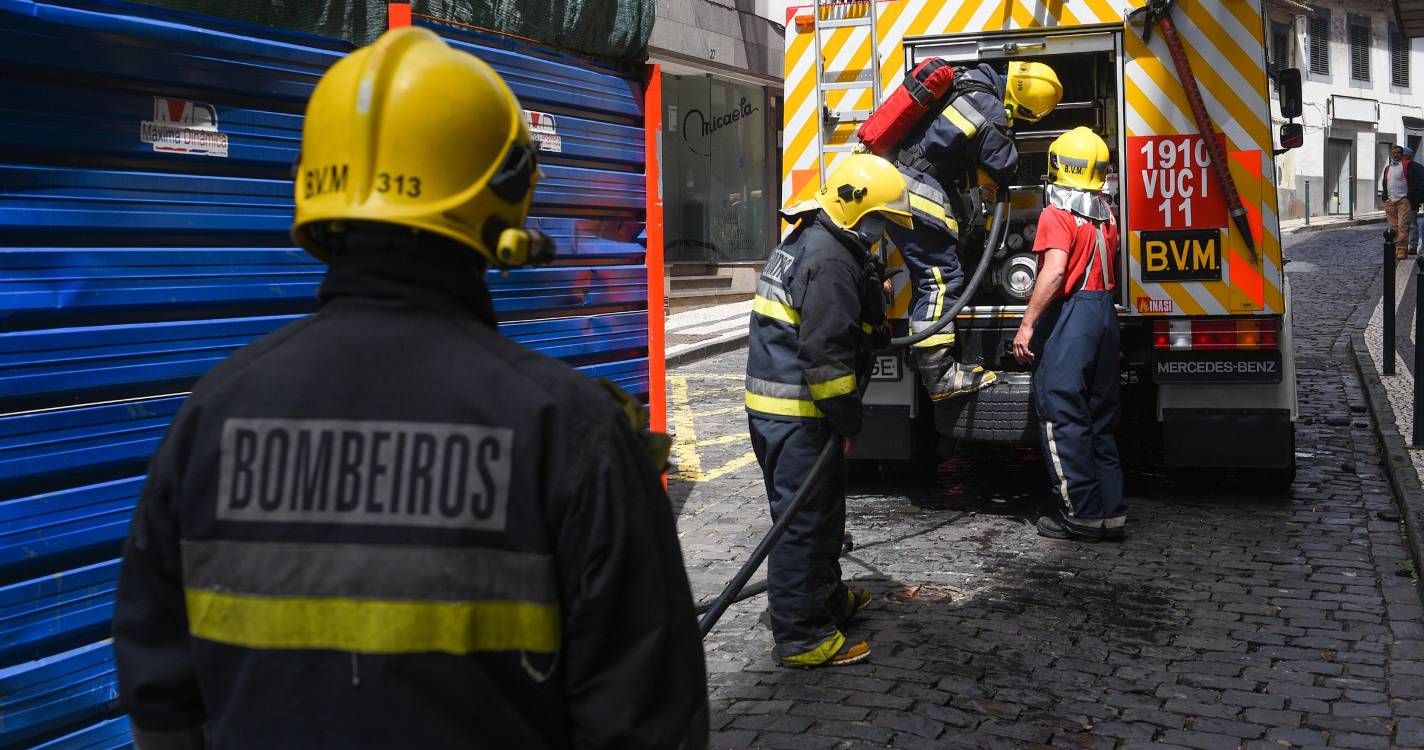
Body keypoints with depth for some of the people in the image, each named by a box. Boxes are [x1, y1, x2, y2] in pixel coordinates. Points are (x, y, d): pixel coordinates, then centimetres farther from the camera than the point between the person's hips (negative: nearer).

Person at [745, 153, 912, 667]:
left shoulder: (809, 243, 16)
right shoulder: (831, 260, -19)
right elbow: (825, 353, -24)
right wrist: (847, 419, -17)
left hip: (781, 408, 11)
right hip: (797, 413, -11)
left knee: (819, 509, 22)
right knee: (806, 519, -5)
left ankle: (827, 600, 38)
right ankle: (803, 638, 1)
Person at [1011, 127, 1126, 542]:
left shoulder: (1057, 213, -12)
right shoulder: (1105, 213, 13)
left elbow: (1054, 271, -22)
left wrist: (1027, 324, -21)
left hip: (1070, 314, -8)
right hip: (1105, 312, 8)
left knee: (1062, 417, -2)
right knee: (1099, 417, 14)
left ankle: (1082, 515, 0)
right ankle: (1111, 512, 16)